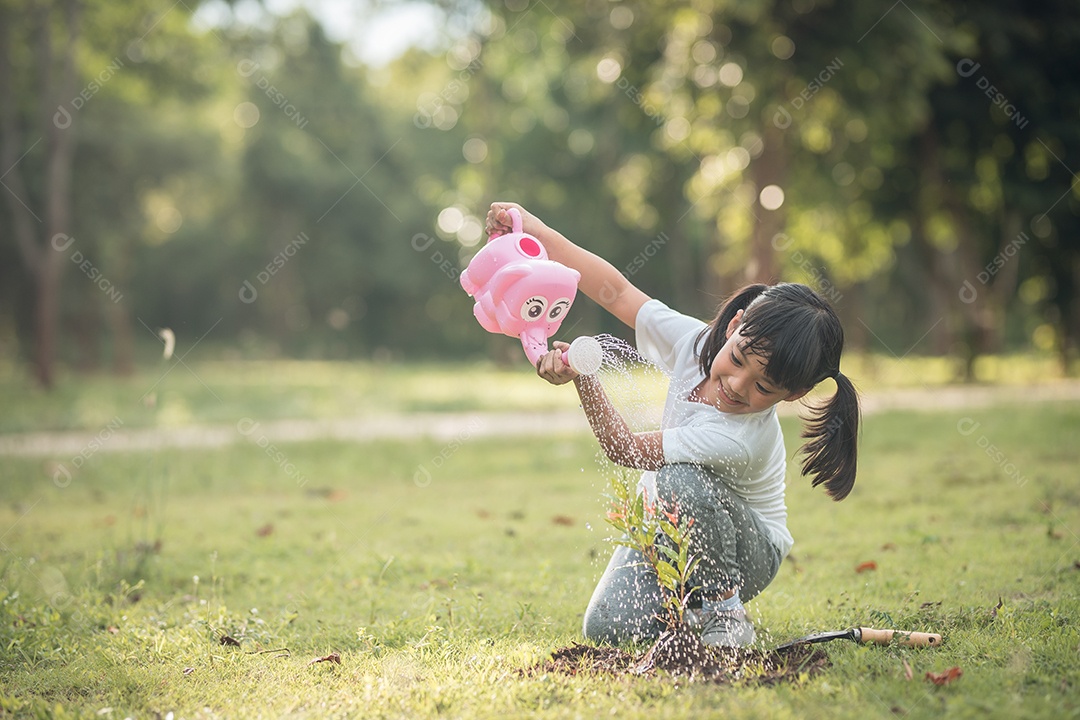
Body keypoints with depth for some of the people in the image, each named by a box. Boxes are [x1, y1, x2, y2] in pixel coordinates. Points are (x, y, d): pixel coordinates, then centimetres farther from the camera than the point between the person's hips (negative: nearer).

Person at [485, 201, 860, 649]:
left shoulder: (740, 440, -35)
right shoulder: (696, 342, -19)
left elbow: (624, 449, -26)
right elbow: (618, 292, -10)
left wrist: (582, 378, -35)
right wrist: (533, 229, -15)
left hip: (748, 551, -5)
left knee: (681, 480, -38)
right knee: (606, 629, -18)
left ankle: (724, 607, -16)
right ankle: (691, 602, 13)